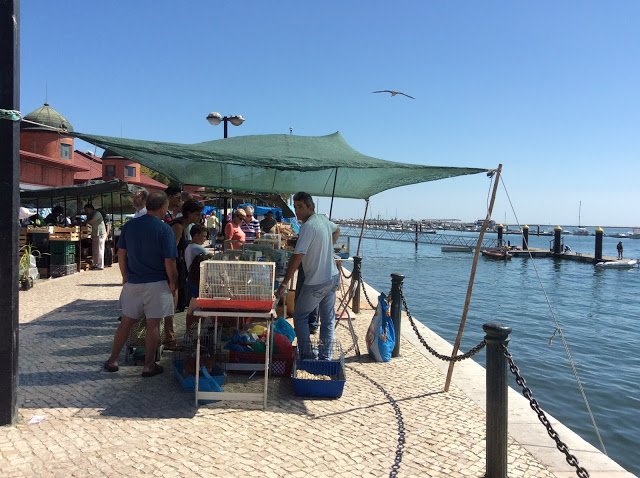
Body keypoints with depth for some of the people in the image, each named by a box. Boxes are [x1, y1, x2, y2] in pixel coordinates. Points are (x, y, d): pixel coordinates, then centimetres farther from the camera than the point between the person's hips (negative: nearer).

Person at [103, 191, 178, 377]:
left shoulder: (129, 225, 3)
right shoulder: (164, 229, -12)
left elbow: (121, 254, 8)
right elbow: (169, 262, -13)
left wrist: (125, 277, 19)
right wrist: (173, 283, 0)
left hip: (132, 283, 5)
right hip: (156, 284, -5)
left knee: (126, 322, 16)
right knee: (153, 325, 5)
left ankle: (112, 360, 24)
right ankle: (149, 365, 13)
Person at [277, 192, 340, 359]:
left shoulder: (308, 226, -19)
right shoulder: (324, 219, 6)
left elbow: (297, 257, -24)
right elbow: (336, 230, 30)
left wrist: (284, 283, -21)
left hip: (316, 282, -8)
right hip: (333, 277, 8)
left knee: (300, 317, 7)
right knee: (328, 319, 13)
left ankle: (306, 356, 8)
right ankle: (325, 358, 21)